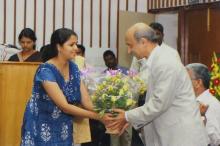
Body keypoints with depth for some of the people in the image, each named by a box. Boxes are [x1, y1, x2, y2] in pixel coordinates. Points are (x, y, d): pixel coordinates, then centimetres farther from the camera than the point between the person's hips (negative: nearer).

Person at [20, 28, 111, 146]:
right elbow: (64, 106, -25)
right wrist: (97, 116, -27)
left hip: (63, 130, 6)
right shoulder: (46, 71, -21)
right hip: (42, 130, -6)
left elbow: (86, 101, -5)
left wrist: (105, 113, -23)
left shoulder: (73, 68, 0)